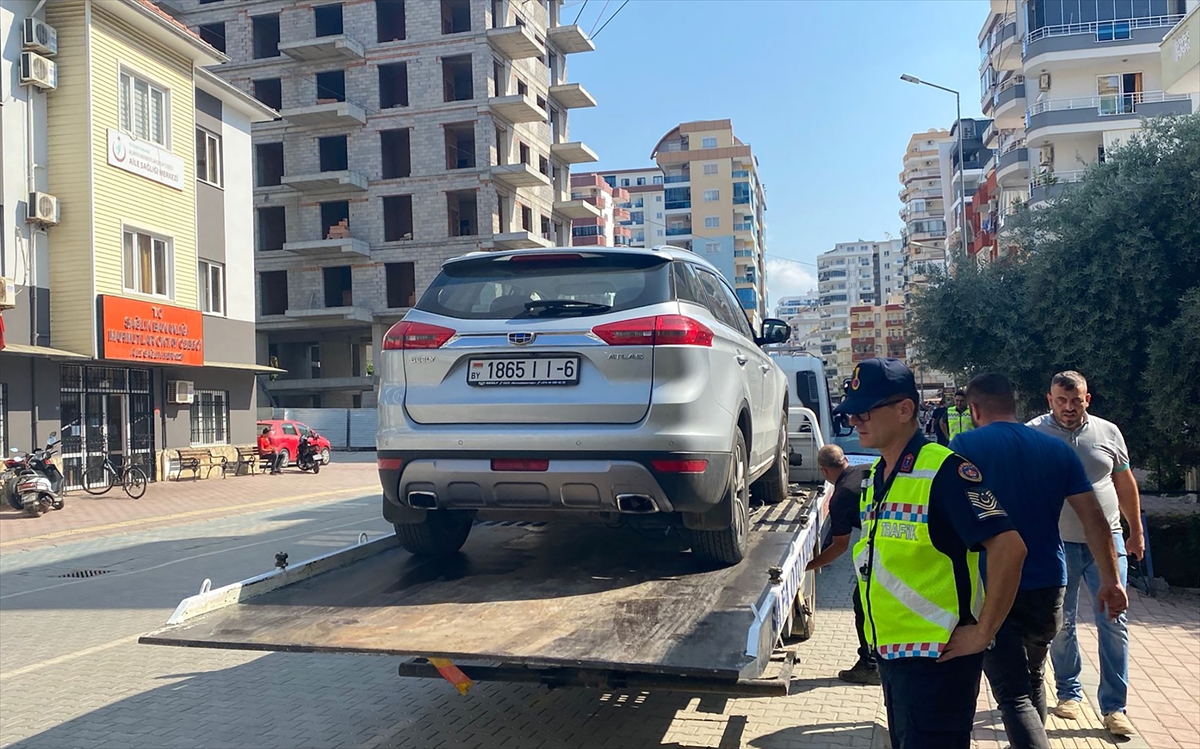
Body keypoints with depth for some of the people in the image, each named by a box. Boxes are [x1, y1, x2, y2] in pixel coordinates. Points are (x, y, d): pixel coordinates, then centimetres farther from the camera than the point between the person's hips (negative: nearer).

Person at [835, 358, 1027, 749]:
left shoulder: (943, 470, -18)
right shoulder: (876, 479, 10)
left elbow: (1008, 547, -25)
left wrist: (982, 633, -20)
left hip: (938, 655, -9)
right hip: (891, 653, 9)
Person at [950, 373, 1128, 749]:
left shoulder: (966, 445, -8)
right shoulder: (1056, 448, 5)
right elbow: (1093, 516, 3)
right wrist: (1110, 579, 7)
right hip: (1048, 587, 5)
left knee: (1013, 694, -4)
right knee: (1033, 677, 25)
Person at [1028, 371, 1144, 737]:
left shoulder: (1108, 432, 4)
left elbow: (1125, 484, 13)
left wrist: (1136, 533, 16)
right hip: (1058, 543, -2)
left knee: (1114, 623, 1)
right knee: (1061, 624, 10)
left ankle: (1114, 706, 10)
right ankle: (1069, 692, 28)